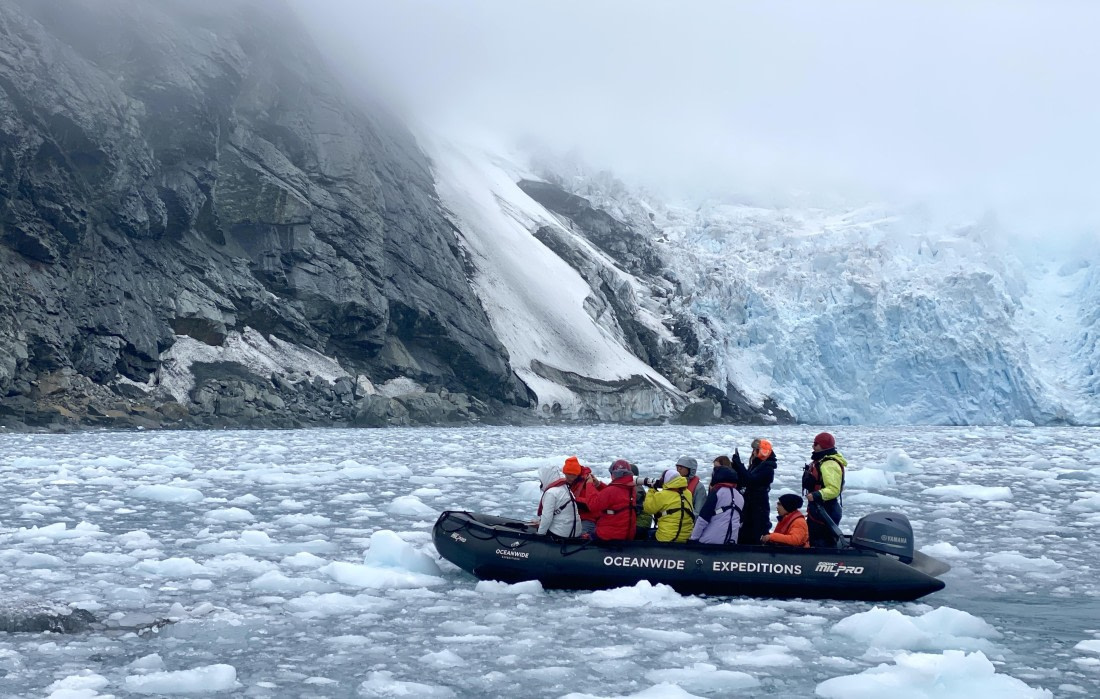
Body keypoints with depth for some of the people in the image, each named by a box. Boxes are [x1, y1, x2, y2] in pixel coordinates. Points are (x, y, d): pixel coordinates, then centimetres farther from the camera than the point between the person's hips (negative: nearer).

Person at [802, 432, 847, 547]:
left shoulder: (830, 465, -22)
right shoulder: (821, 461, 13)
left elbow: (834, 490, -31)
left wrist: (817, 495, -39)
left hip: (826, 511, -11)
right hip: (818, 509, 11)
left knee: (825, 543, -11)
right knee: (813, 540, 21)